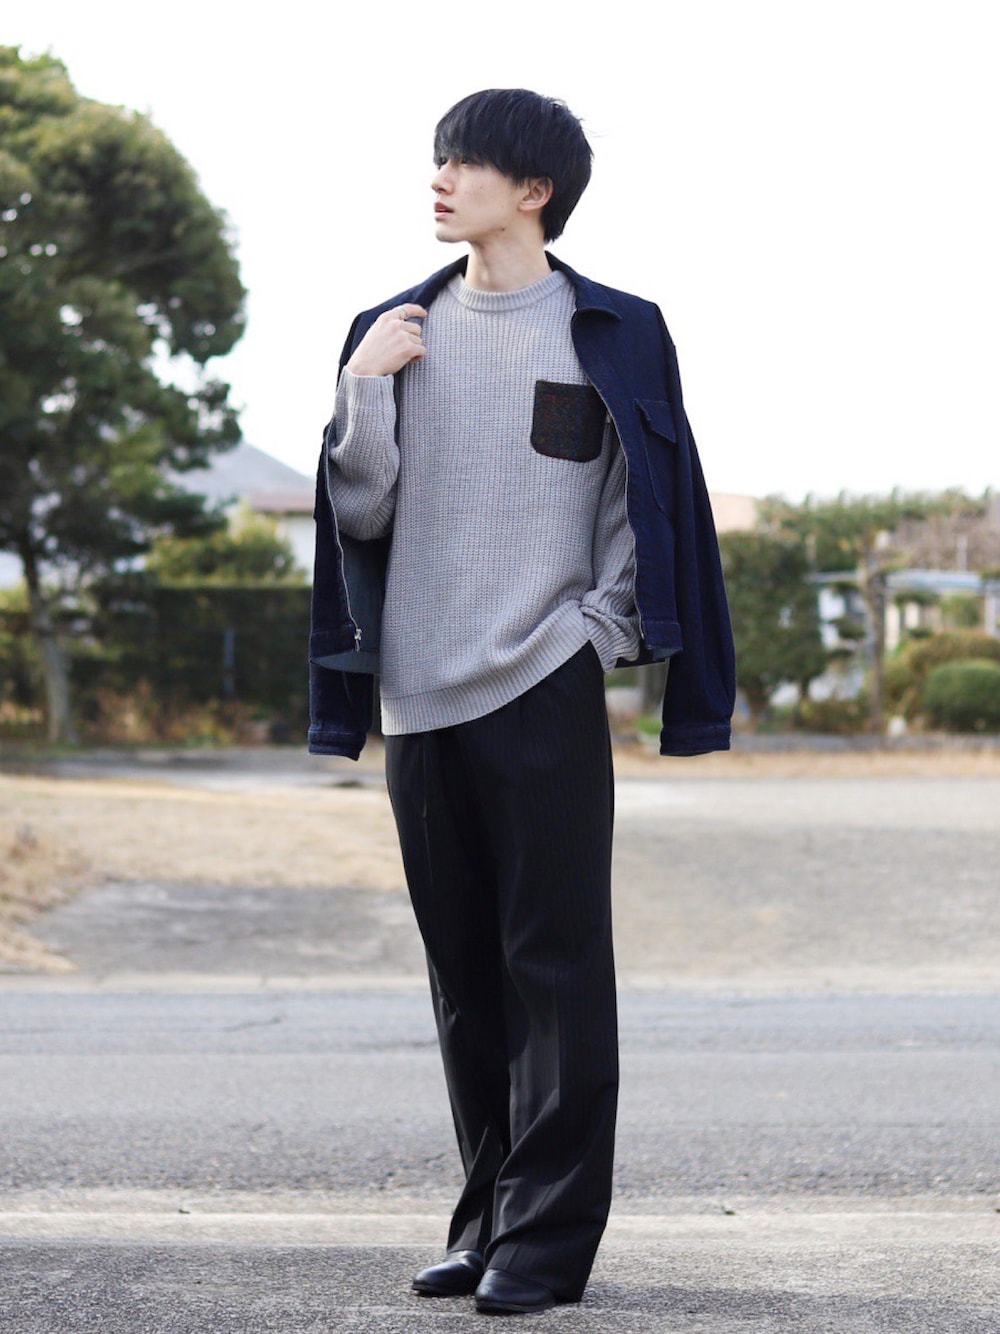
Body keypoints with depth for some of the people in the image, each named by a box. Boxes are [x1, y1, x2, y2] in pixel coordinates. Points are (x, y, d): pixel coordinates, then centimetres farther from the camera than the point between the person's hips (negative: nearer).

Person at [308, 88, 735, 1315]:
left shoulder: (609, 334, 1)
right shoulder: (397, 331, 12)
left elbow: (652, 504, 2)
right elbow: (360, 514, 9)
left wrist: (606, 631, -9)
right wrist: (363, 392, -4)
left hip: (545, 693, -4)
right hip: (422, 695, 4)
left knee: (555, 962, -5)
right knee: (465, 970, 9)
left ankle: (546, 1237, -3)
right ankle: (490, 1217, 16)